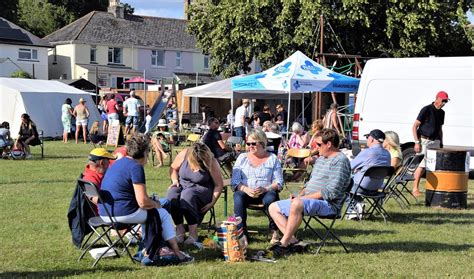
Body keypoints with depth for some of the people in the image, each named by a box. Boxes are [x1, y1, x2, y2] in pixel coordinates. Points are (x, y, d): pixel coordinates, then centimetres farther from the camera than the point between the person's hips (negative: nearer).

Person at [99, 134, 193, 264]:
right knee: (164, 214, 9)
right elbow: (143, 202, -20)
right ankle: (177, 254, 11)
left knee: (145, 212, 33)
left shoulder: (118, 163, 15)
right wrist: (155, 204, 2)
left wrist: (152, 202, 24)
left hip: (104, 213, 9)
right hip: (122, 213, -9)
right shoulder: (136, 167, -14)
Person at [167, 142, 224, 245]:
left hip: (202, 189, -3)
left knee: (187, 195, -38)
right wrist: (175, 180, -6)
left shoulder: (211, 162, -16)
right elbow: (173, 168, 12)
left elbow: (219, 185, -9)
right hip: (183, 185, 4)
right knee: (172, 194, -32)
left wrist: (212, 203, -14)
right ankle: (179, 230, -22)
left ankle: (193, 233, -34)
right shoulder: (183, 155, -8)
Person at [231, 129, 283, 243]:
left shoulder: (272, 158, 10)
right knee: (238, 196, -33)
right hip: (246, 192, 1)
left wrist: (265, 189, -18)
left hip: (266, 192, -1)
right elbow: (235, 181, 5)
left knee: (271, 197, -35)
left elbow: (278, 183, 2)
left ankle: (275, 232, -24)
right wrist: (246, 189, -16)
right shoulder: (242, 158, 15)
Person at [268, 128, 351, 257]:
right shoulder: (321, 159, 20)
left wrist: (304, 197, -18)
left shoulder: (340, 161, -12)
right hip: (307, 200, 11)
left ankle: (284, 243, -30)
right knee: (273, 208, 4)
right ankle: (292, 240, -13)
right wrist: (299, 194, 6)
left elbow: (331, 192, -20)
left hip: (327, 204, -10)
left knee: (297, 204, -38)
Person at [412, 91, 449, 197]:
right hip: (424, 141, -6)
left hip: (435, 142, 7)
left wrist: (441, 143, 17)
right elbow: (415, 126, -10)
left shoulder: (441, 113, 12)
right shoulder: (426, 109, -9)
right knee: (422, 165, -10)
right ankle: (415, 189, -5)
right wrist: (417, 142, -16)